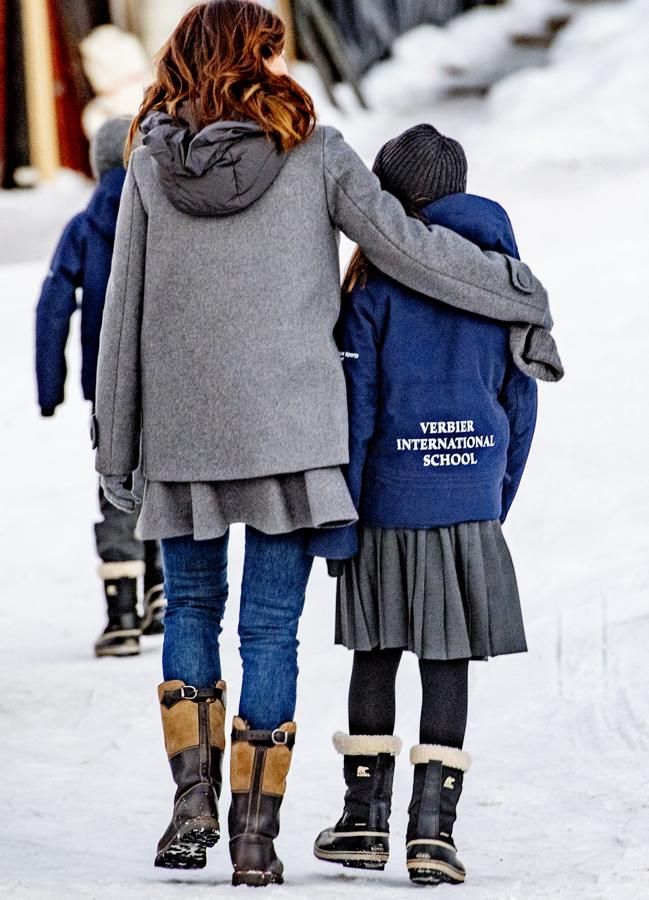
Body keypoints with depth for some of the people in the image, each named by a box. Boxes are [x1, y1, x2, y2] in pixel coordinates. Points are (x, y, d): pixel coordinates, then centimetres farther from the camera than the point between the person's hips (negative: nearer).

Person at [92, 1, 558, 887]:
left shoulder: (152, 161, 2)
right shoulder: (312, 151, -4)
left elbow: (124, 306, 4)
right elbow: (405, 247, -3)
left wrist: (114, 439, 11)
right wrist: (522, 292, 9)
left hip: (181, 430, 2)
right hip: (288, 426, -2)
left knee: (190, 607, 18)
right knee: (271, 629, 3)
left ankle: (193, 797, 4)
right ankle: (255, 832, 2)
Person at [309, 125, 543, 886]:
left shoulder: (374, 286, -7)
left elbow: (354, 407, -8)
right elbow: (520, 401, 8)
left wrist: (336, 518, -4)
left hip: (388, 498, -2)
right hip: (471, 502, 2)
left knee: (375, 655, 11)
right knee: (447, 662, 3)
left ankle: (365, 821, 16)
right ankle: (432, 827, -3)